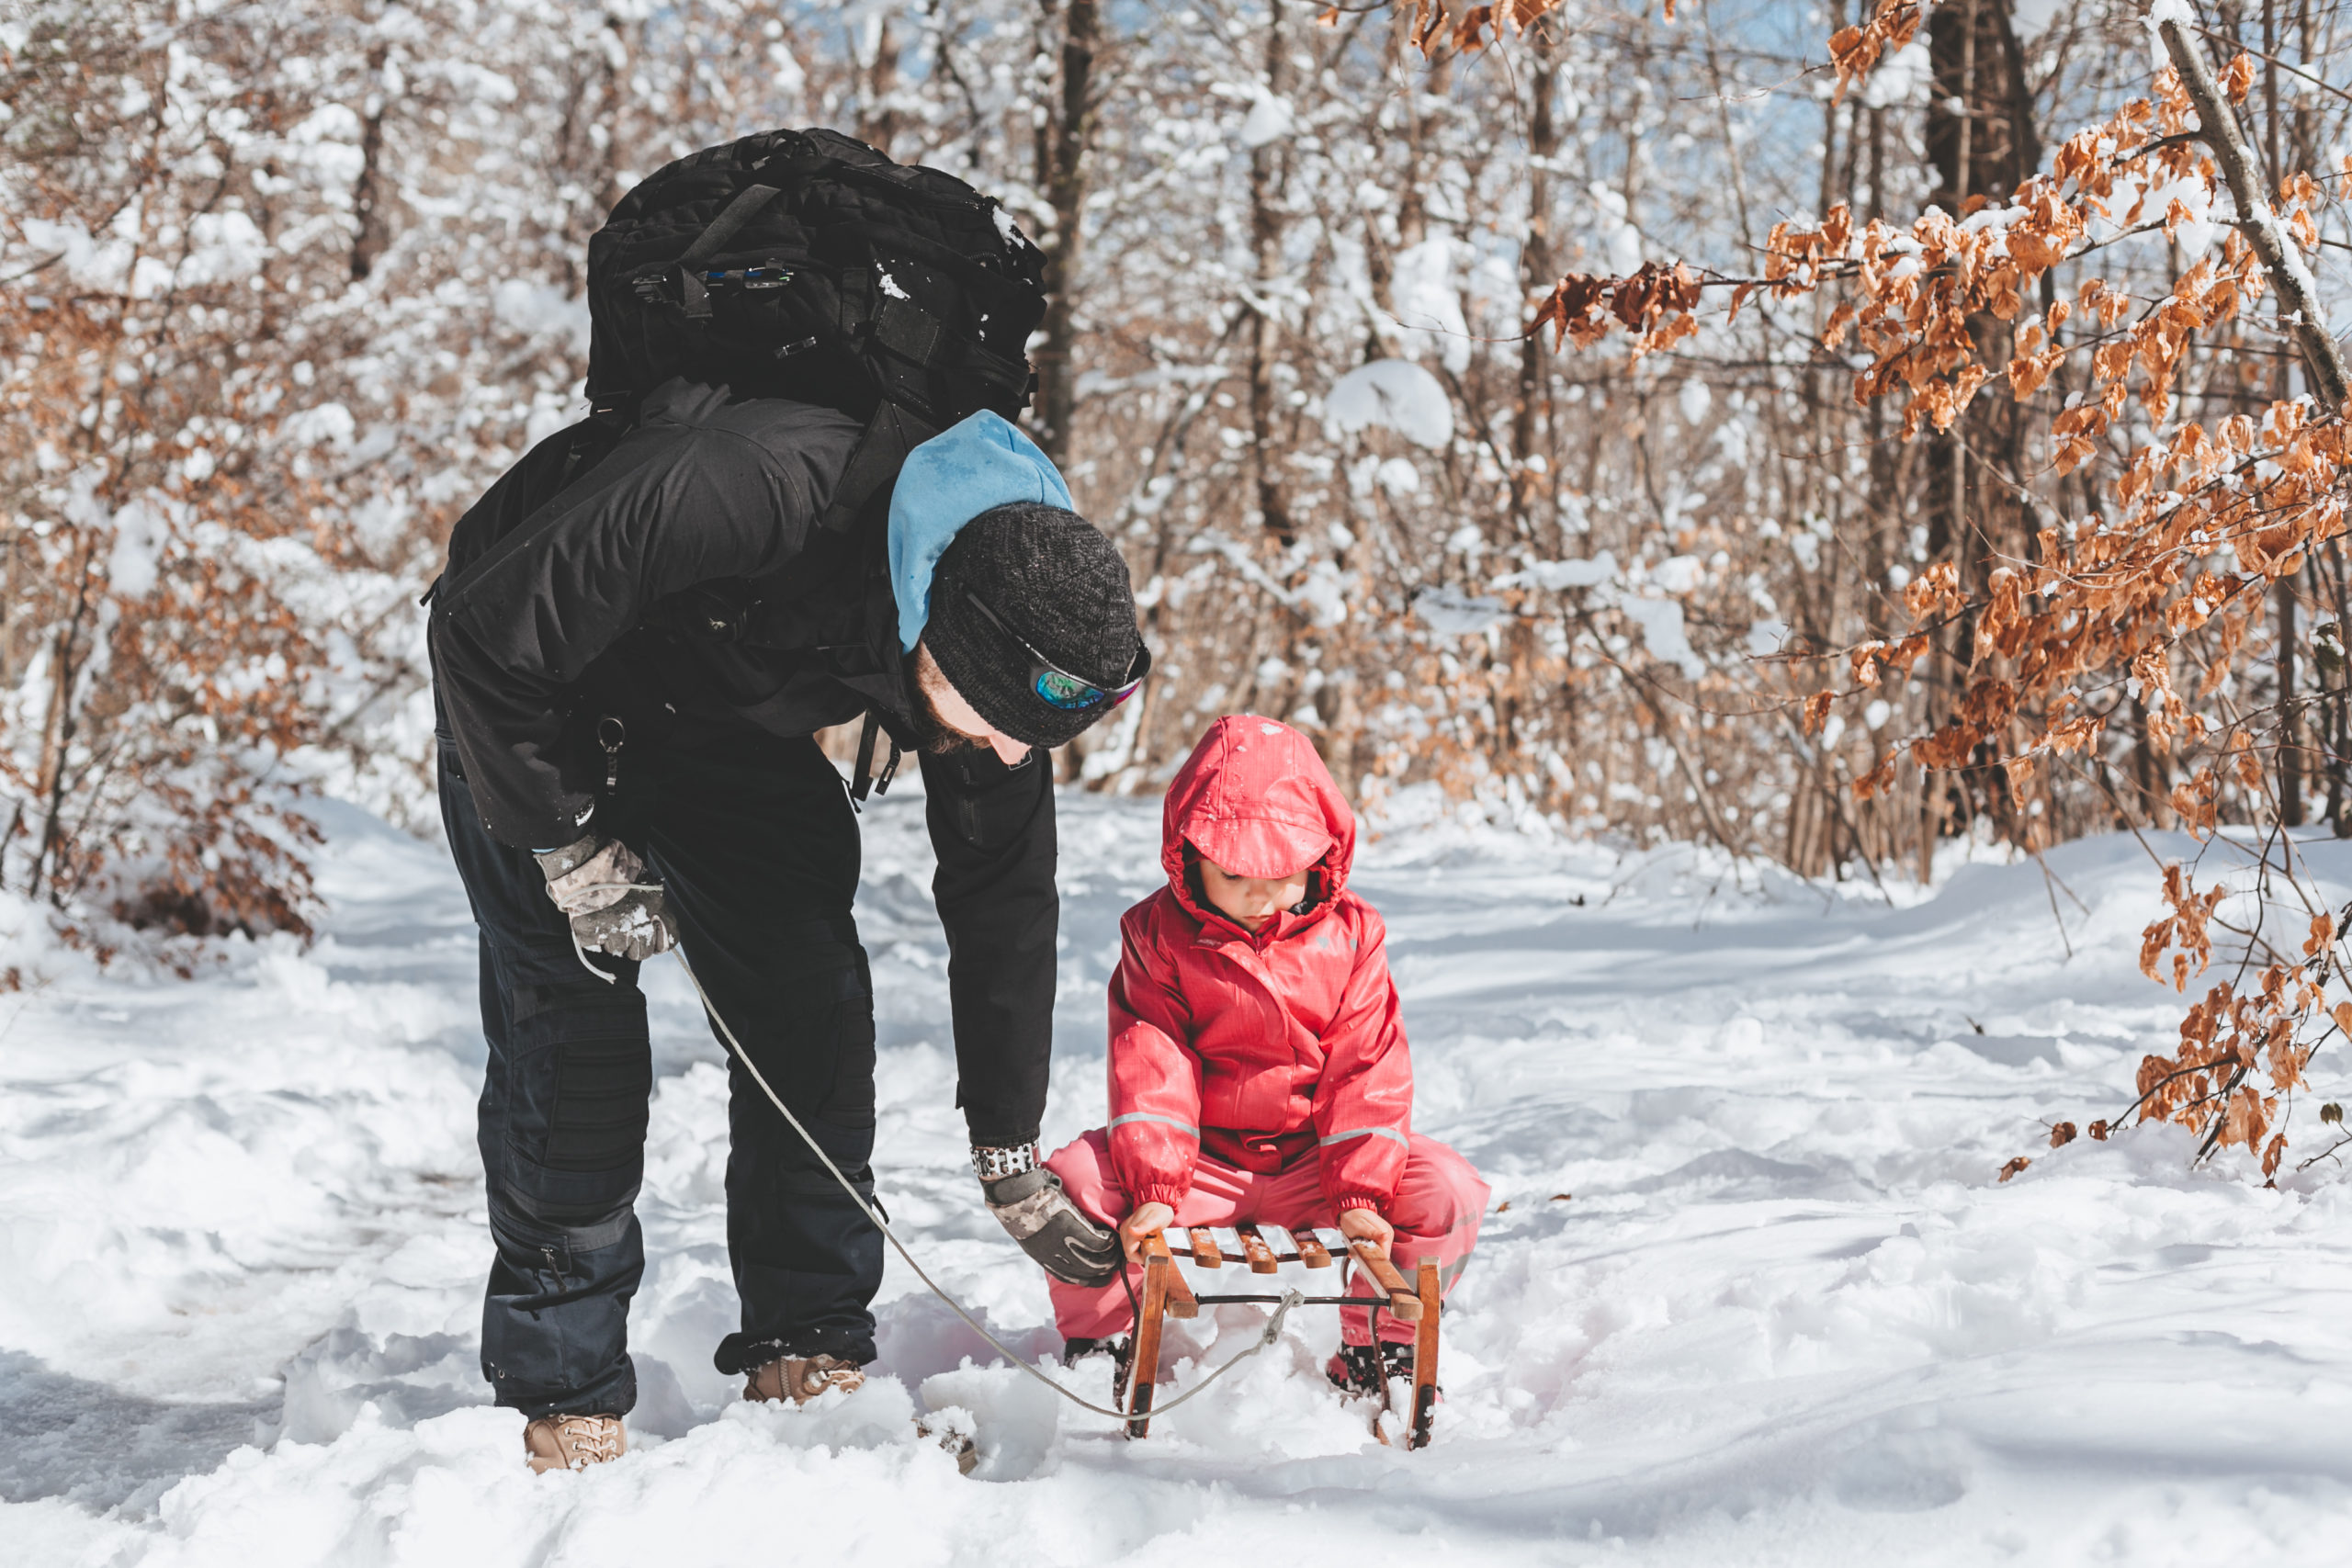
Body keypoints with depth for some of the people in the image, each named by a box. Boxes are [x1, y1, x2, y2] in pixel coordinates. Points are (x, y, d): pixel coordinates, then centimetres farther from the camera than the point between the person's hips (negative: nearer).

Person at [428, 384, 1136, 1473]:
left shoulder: (1004, 643, -23)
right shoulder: (737, 497, -44)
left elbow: (1002, 896, -10)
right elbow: (484, 632, -33)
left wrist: (1010, 1158, -6)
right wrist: (574, 851, -26)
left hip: (727, 719, 5)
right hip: (527, 687, -5)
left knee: (815, 1005, -5)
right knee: (568, 1024, -13)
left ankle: (811, 1364, 7)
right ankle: (565, 1406, -3)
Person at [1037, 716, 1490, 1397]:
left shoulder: (1350, 935, -3)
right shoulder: (1158, 936, -6)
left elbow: (1367, 1068, -7)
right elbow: (1150, 1064, -14)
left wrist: (1362, 1191, -19)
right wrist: (1153, 1186, -27)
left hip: (1311, 1159, 1)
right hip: (1198, 1158, -1)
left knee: (1445, 1193, -24)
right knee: (1073, 1183, -28)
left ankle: (1379, 1350, -1)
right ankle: (1100, 1340, -2)